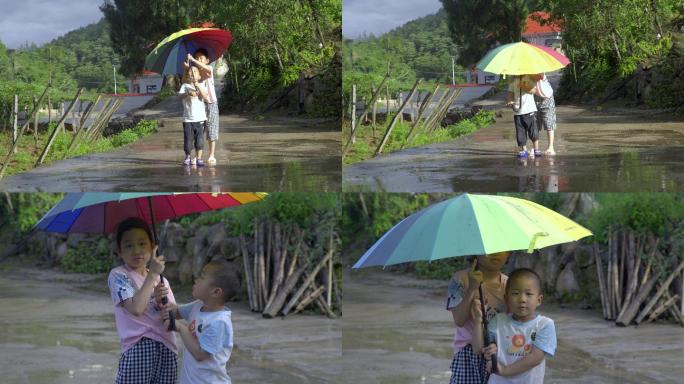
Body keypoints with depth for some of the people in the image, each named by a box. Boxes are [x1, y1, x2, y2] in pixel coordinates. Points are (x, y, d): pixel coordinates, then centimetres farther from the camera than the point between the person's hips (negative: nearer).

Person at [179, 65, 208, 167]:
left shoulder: (201, 86, 6)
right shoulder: (185, 86, 3)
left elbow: (205, 97, -9)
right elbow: (180, 95, -14)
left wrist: (198, 87, -19)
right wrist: (188, 93, -34)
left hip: (200, 117, 1)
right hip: (188, 118, -1)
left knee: (199, 138, -1)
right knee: (188, 138, 0)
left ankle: (199, 158, 6)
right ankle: (188, 157, 13)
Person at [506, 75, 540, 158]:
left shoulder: (530, 77, -2)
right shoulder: (513, 79, 10)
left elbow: (533, 90, -12)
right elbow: (511, 92, 12)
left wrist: (523, 87, -21)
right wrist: (509, 100, -6)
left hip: (529, 109, -4)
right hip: (517, 110, 4)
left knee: (533, 130, -4)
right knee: (520, 132, 5)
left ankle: (536, 150, 6)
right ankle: (523, 150, 13)